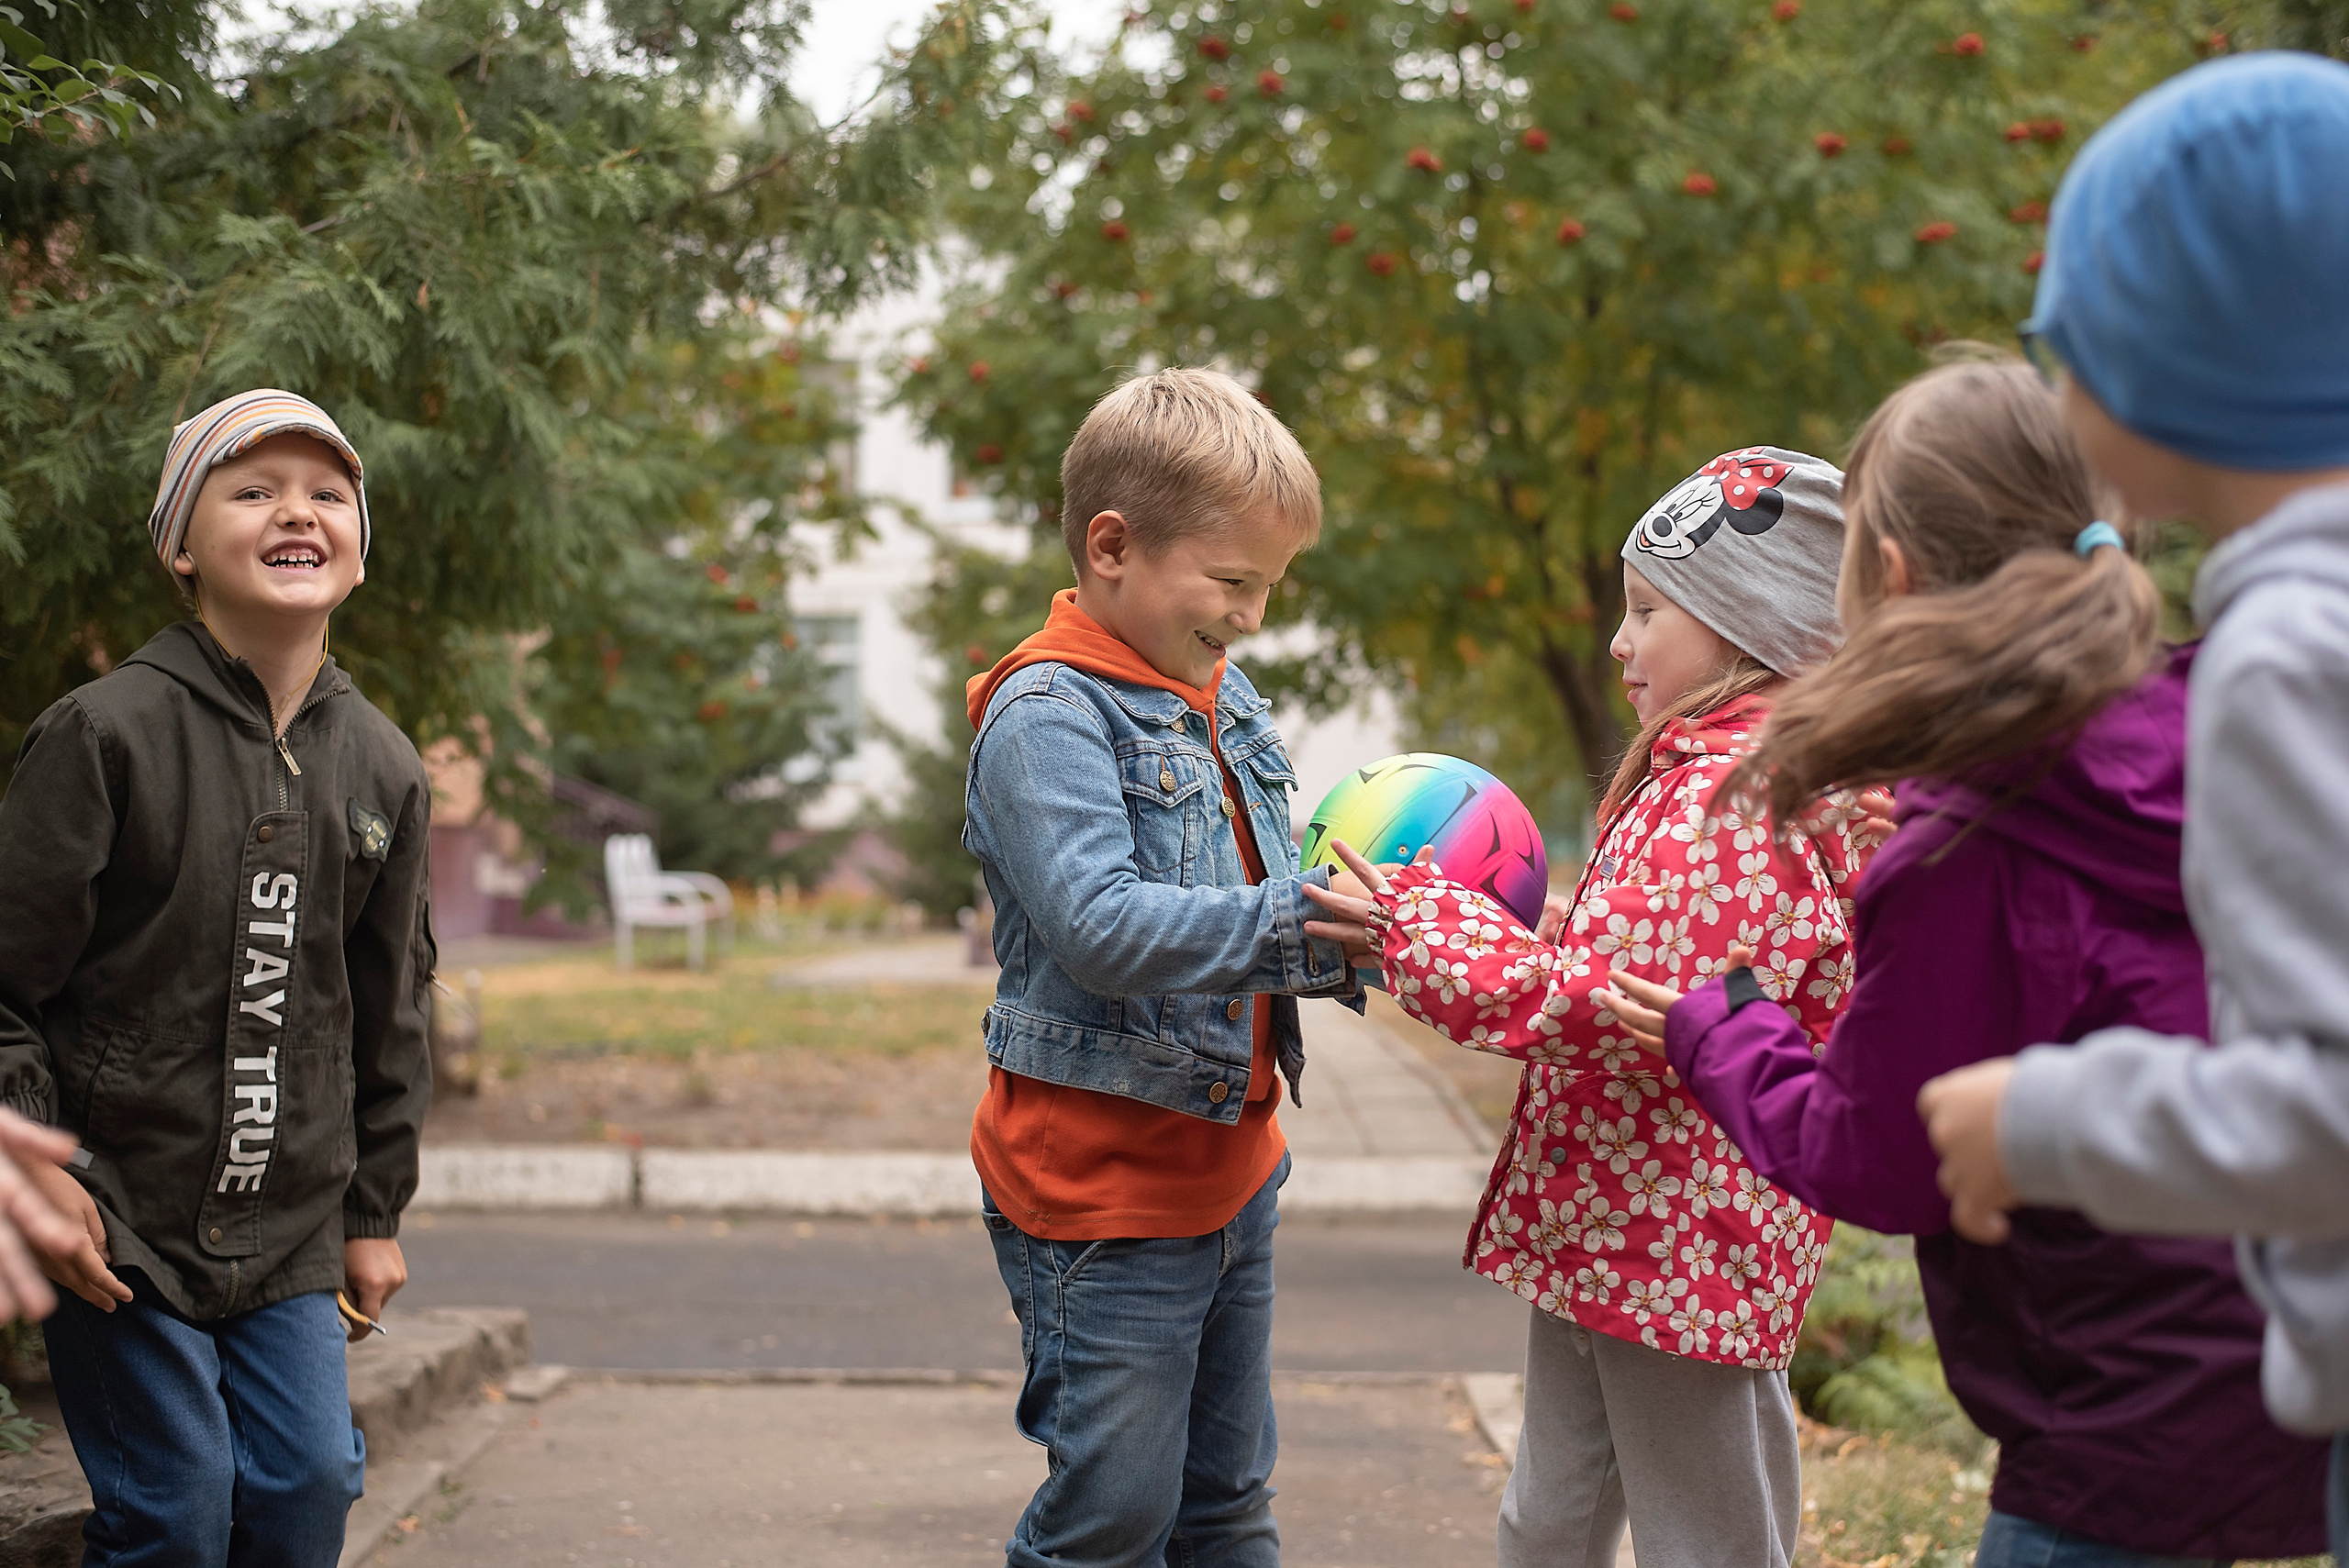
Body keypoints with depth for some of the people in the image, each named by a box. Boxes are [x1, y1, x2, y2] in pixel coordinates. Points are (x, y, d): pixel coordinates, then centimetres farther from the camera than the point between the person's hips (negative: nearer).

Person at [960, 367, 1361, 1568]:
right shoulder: (1045, 716, -17)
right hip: (1100, 1191, -8)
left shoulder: (1225, 701, 10)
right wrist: (1305, 918, -34)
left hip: (1229, 1175, 8)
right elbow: (1103, 928, -29)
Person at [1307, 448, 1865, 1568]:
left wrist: (1419, 926, -18)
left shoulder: (1733, 802, -20)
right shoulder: (1692, 774, 14)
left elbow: (1618, 1009, -27)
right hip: (1600, 1228, 10)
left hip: (1684, 1252, -10)